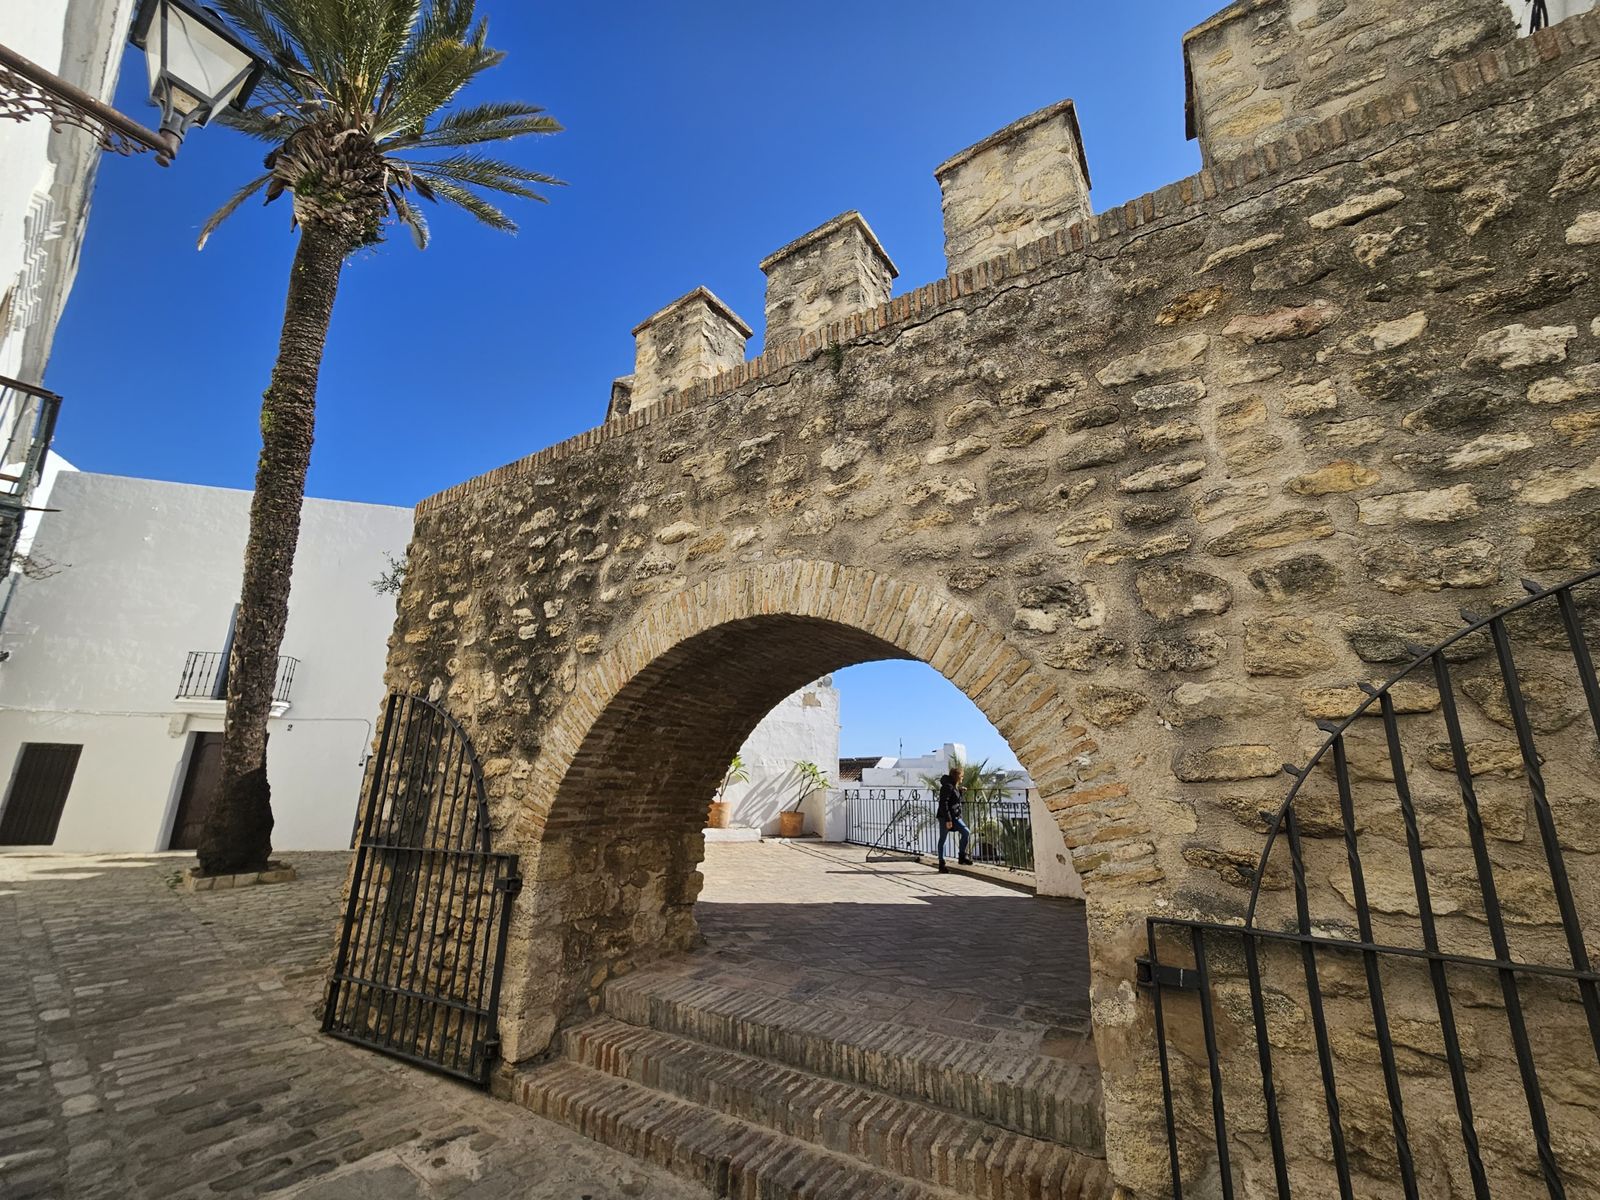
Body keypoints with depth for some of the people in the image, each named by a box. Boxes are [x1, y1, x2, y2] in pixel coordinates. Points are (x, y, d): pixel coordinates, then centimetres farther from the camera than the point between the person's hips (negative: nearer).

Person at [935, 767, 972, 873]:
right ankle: (941, 864, 9)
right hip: (946, 817, -9)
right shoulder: (948, 786, -16)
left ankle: (962, 857, 10)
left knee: (966, 832, -1)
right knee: (943, 839, 1)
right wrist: (948, 820, -24)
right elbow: (943, 804, -21)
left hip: (955, 817, 9)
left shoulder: (955, 787, 14)